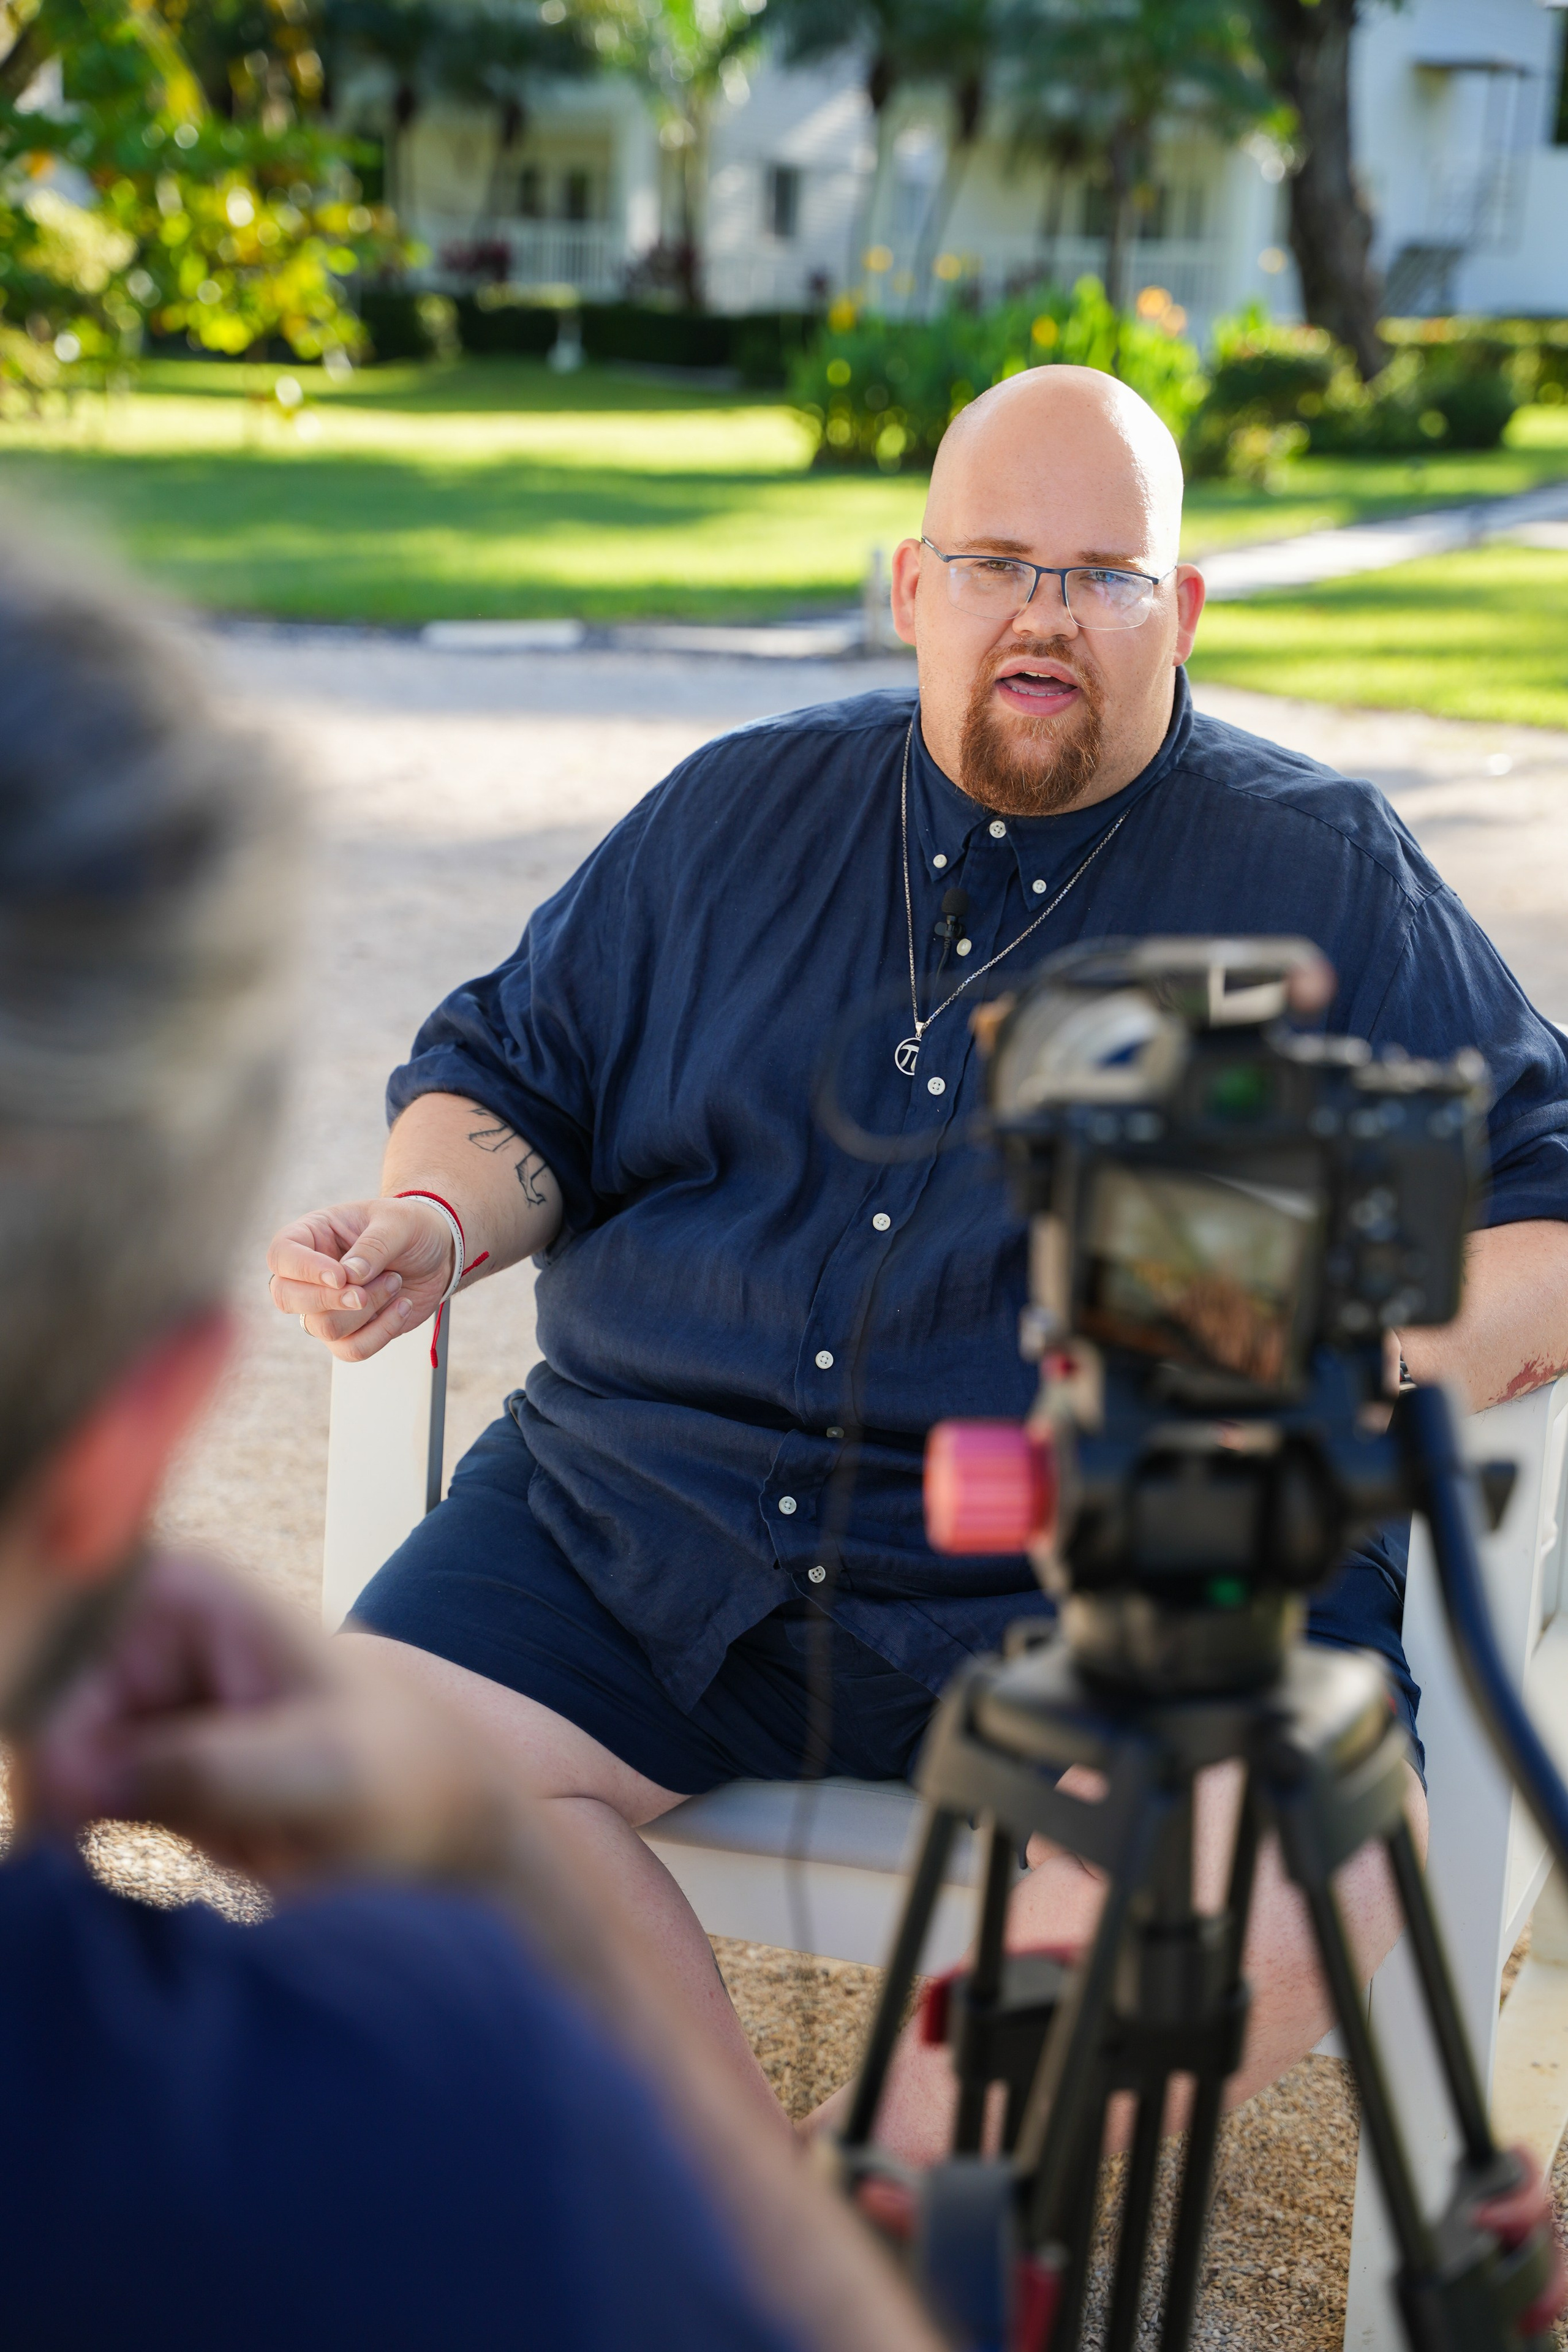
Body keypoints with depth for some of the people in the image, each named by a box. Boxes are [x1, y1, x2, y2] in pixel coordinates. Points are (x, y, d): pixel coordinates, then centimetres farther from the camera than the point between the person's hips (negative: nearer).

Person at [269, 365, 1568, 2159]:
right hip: (658, 1519, 3)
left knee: (1260, 1878, -31)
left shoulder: (1326, 873, 9)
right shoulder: (737, 813, 17)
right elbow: (508, 1074, 23)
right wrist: (435, 1222, -1)